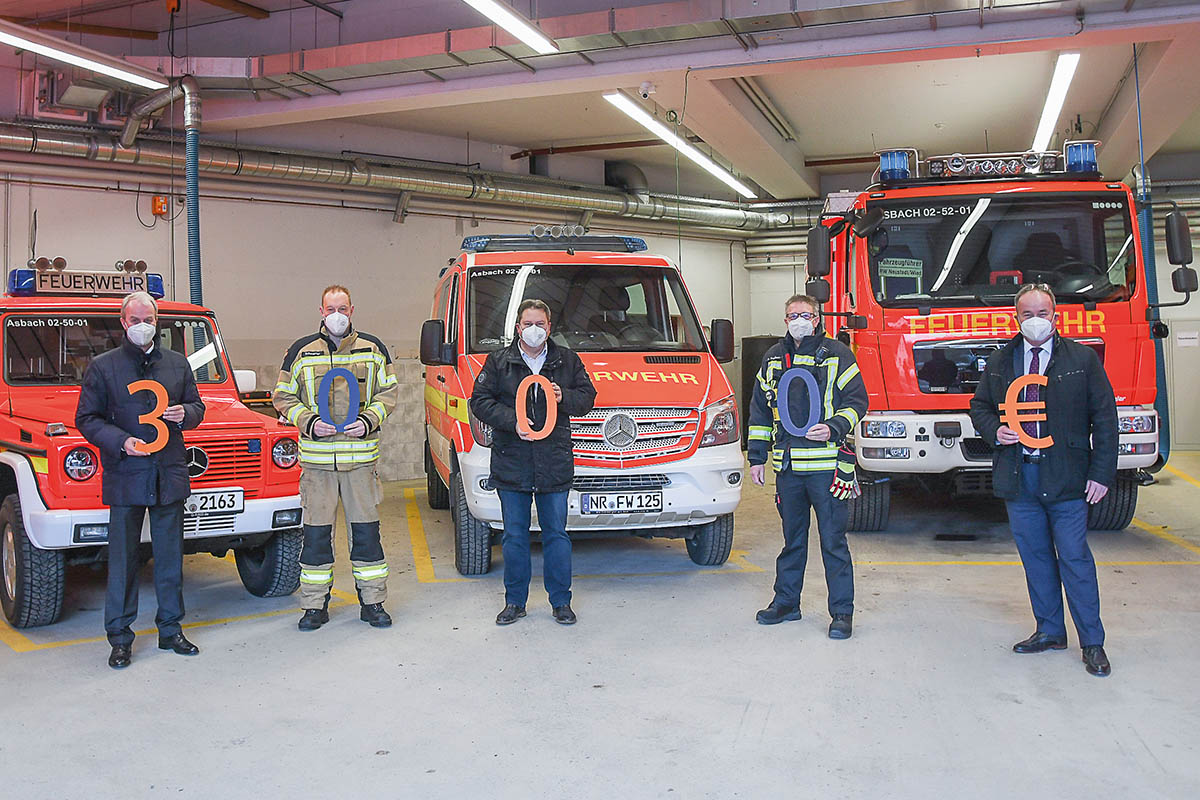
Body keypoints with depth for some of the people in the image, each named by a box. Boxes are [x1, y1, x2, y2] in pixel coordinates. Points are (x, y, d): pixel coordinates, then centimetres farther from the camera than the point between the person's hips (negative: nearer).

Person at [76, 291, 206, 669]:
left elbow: (197, 407, 17)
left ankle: (170, 630, 20)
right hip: (124, 477, -2)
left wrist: (185, 414, -6)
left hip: (170, 475, 2)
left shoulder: (178, 363, 10)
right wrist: (121, 442, -15)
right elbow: (86, 419, 1)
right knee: (122, 559, 4)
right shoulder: (102, 366, 2)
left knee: (170, 556, 9)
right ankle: (120, 637, 14)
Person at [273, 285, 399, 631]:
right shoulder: (301, 351, 5)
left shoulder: (373, 349, 7)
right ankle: (315, 605, 16)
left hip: (361, 455, 0)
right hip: (316, 456, 0)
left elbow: (389, 391, 10)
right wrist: (308, 422, -8)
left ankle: (372, 602, 16)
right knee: (316, 532, 4)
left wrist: (369, 420, -6)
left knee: (366, 528, 4)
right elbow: (283, 396, 8)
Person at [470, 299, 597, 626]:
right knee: (514, 537, 7)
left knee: (556, 534, 6)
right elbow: (480, 401, 1)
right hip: (511, 464, 0)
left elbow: (587, 396, 12)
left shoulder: (568, 361, 9)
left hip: (555, 464, 0)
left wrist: (564, 398, -10)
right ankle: (515, 602, 20)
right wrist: (512, 422, -13)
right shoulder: (498, 361, 5)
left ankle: (561, 601, 18)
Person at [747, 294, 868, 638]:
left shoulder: (836, 354, 0)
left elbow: (857, 401, -1)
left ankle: (842, 612, 8)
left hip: (826, 464, -4)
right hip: (786, 465, 4)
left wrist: (833, 428, -19)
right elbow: (760, 410, 18)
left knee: (833, 539, -1)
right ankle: (786, 601, 27)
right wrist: (757, 457, 14)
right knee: (792, 537, 15)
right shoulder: (773, 358, 14)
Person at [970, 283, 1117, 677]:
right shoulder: (999, 362, 9)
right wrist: (995, 430, -3)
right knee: (1035, 557, 11)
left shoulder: (1082, 359, 1)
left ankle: (1092, 643, 10)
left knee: (1075, 558, -2)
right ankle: (1049, 632, 24)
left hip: (1066, 478, -3)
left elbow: (1104, 418, 0)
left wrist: (1101, 472, -6)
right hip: (1018, 477, 3)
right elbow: (979, 406, 19)